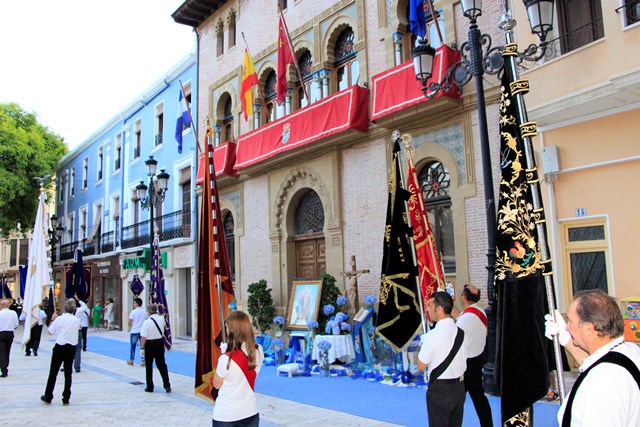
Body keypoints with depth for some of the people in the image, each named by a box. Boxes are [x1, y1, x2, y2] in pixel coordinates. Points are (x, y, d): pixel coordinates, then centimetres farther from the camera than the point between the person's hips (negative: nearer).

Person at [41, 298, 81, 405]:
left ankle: (48, 397, 17)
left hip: (60, 347, -3)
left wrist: (53, 319, 10)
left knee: (53, 372, 9)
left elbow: (50, 332, -3)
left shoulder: (59, 319, -11)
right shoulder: (77, 320, -2)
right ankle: (66, 398, 10)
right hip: (72, 348, 3)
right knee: (68, 373, 8)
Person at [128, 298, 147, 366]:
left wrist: (130, 328, 12)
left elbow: (130, 323, -7)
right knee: (143, 346, 7)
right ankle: (142, 361, 4)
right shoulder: (145, 312, 1)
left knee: (133, 346, 12)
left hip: (134, 331, -2)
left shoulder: (133, 312, -10)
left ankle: (131, 360, 22)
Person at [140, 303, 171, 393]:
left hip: (150, 345, -4)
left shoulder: (146, 322, -18)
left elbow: (143, 337, -17)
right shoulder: (161, 319, -5)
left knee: (149, 366, 10)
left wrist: (142, 348, -11)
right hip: (160, 343, 4)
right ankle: (167, 385, 6)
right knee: (162, 365, 13)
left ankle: (150, 387, 18)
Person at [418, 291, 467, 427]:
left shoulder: (433, 334, -19)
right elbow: (463, 359, 10)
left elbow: (421, 366, -12)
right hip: (459, 386, 6)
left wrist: (423, 343, 1)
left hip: (439, 389, -6)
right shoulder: (461, 332, 1)